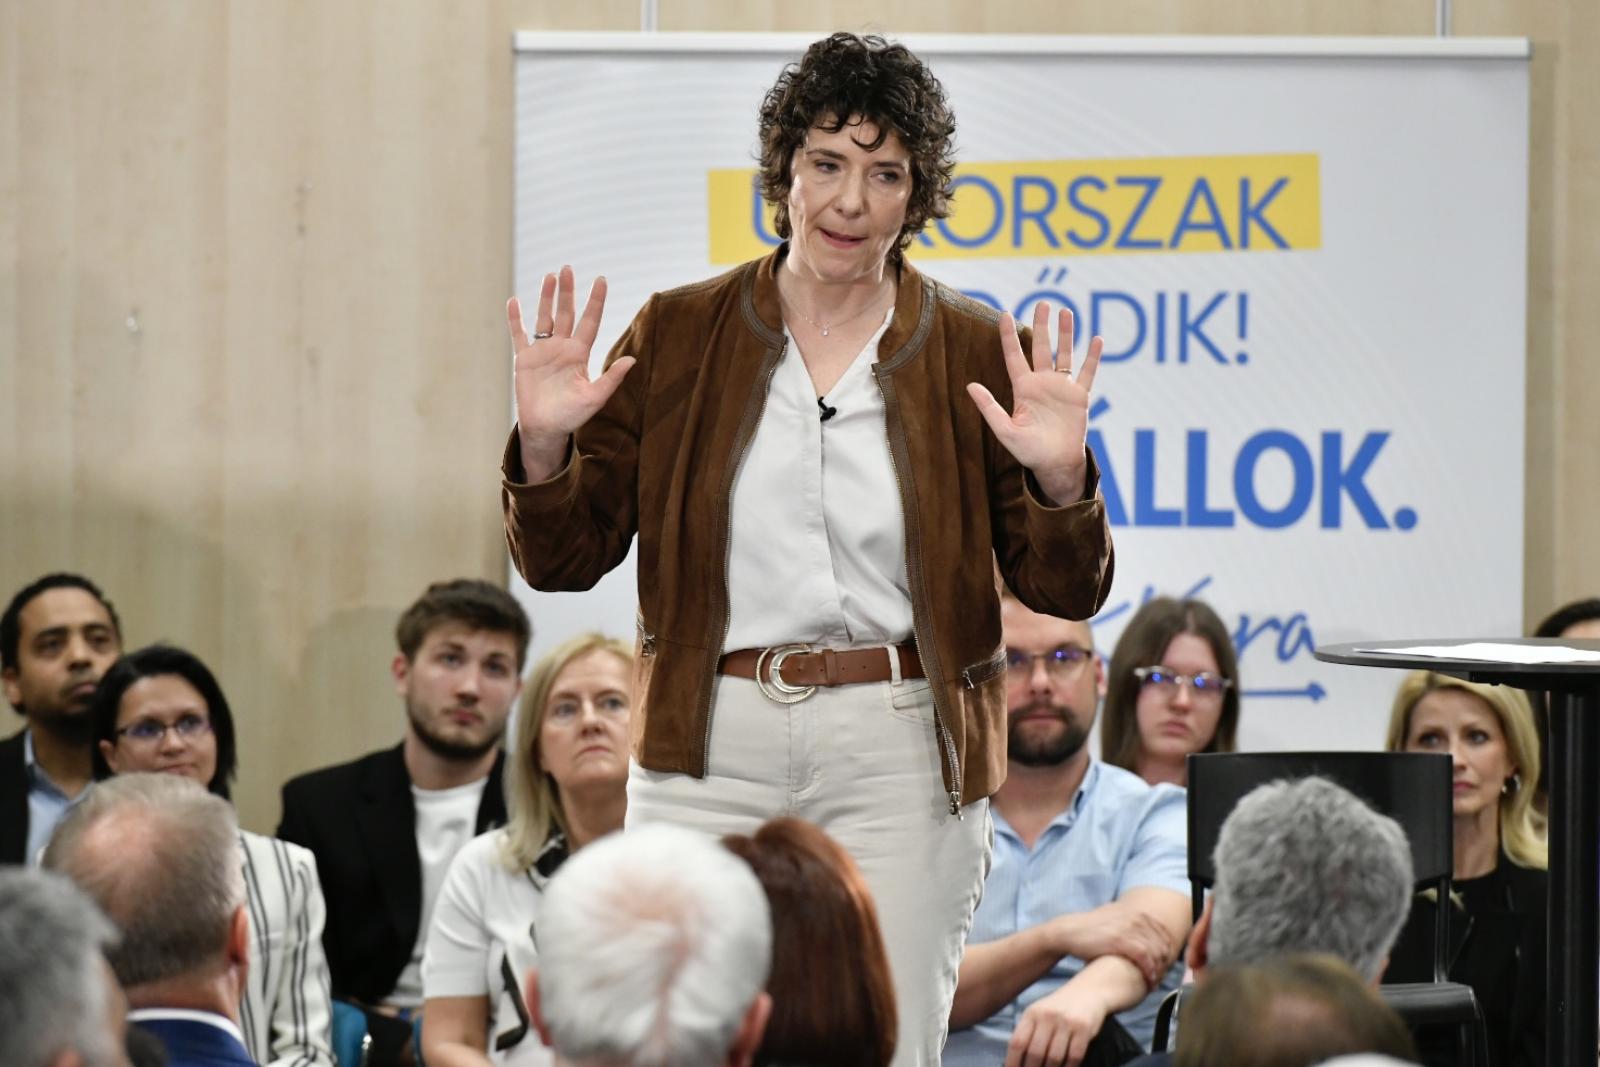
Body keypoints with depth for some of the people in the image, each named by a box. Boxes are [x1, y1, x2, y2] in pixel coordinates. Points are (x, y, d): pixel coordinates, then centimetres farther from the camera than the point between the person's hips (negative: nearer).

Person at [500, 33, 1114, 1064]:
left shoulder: (975, 355, 4)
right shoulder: (678, 335, 6)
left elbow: (1069, 591, 4)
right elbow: (563, 561, 7)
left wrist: (1058, 479, -15)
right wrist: (545, 443, -11)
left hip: (898, 756, -1)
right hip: (711, 748, 1)